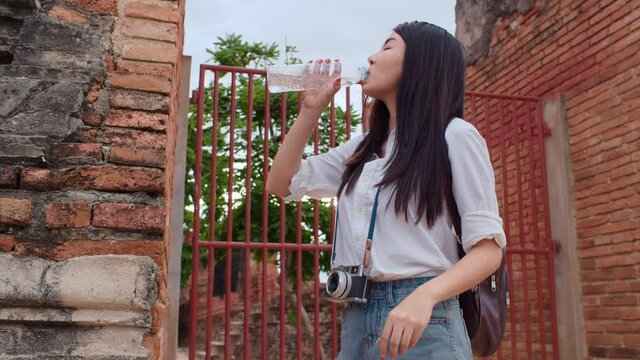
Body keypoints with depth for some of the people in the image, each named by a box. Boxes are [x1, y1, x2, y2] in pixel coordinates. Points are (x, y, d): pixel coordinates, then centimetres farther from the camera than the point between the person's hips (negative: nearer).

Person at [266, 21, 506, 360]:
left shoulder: (454, 135, -4)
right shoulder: (363, 147, 16)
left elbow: (488, 248, -10)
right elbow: (281, 184, 17)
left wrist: (424, 296, -27)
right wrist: (310, 111, 12)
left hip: (423, 323, -6)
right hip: (356, 319, 6)